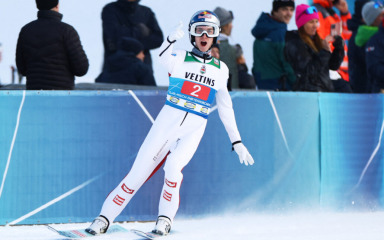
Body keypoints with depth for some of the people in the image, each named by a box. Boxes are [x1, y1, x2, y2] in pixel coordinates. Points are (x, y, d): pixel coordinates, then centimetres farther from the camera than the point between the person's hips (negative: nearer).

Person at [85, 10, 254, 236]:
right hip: (167, 122, -1)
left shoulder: (221, 69, 12)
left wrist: (237, 142, 17)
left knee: (173, 166, -25)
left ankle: (165, 218, -7)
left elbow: (226, 107, 18)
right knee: (138, 172, -5)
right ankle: (104, 218, 7)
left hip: (194, 130, 1)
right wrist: (172, 39, -42)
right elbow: (162, 57, -21)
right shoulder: (179, 58, 4)